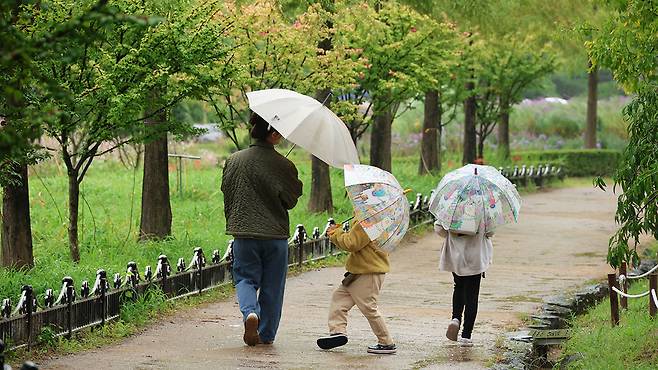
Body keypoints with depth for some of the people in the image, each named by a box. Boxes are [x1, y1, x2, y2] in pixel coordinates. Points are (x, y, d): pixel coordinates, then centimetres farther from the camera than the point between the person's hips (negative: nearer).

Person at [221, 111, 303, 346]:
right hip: (276, 233, -1)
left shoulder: (234, 161, -1)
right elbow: (290, 200, -3)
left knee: (245, 278, 12)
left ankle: (250, 312, -18)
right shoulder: (283, 165, -10)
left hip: (244, 232, 1)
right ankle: (266, 334, 17)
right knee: (272, 286, 11)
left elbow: (227, 194, 9)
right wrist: (298, 185, 16)